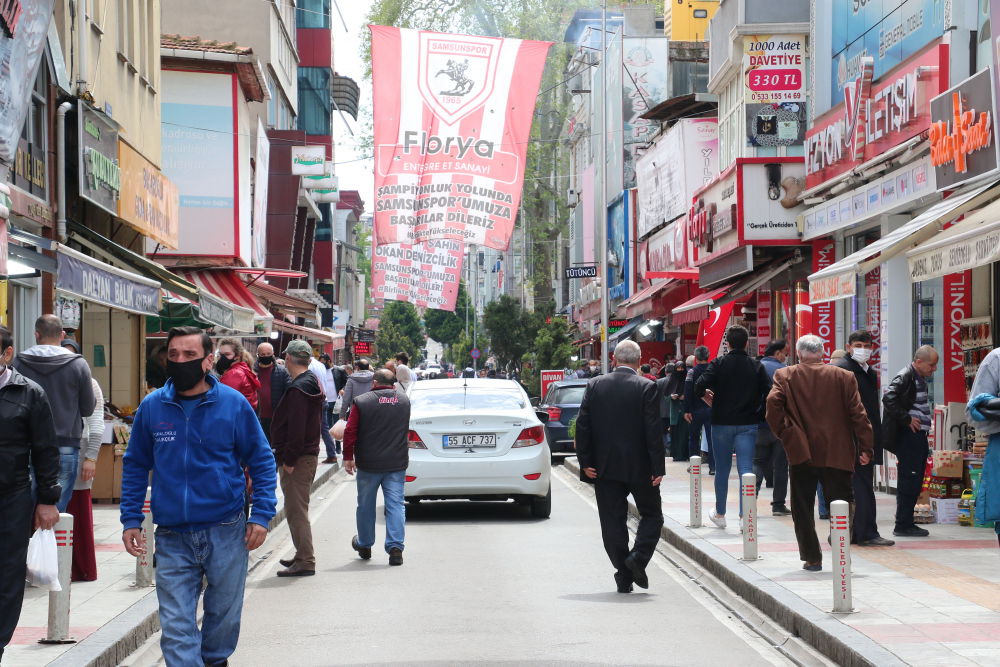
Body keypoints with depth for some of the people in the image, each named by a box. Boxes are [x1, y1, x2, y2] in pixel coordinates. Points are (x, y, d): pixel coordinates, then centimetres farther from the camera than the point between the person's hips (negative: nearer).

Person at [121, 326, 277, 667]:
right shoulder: (152, 407, 2)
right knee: (176, 627, -6)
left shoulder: (234, 404, -3)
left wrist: (261, 515, -6)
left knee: (224, 615, 14)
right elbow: (135, 466, 12)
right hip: (172, 538, 1)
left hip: (226, 533, -1)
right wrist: (130, 520, 5)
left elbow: (262, 461, 3)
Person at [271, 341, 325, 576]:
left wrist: (289, 460, -20)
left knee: (296, 511, -6)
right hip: (308, 455, 10)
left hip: (297, 459, -10)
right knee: (297, 510, 19)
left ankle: (305, 562, -5)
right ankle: (303, 557, 27)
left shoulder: (299, 389, -18)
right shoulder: (312, 384, 14)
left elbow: (296, 429, -24)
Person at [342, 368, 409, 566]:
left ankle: (364, 545, 29)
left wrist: (348, 456, 0)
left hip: (368, 463, -1)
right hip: (397, 464, 2)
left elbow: (350, 431, -7)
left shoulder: (362, 401, -6)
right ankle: (395, 547, -12)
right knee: (395, 505, 0)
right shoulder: (404, 401, 4)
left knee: (366, 505, 14)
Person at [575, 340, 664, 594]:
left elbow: (582, 425, -1)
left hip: (605, 467, 2)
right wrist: (658, 467, -8)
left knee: (613, 521, 7)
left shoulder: (595, 385, 0)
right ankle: (638, 556, -9)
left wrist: (585, 461, 4)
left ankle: (624, 577, 6)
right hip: (639, 466, -2)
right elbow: (653, 430, -11)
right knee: (652, 515, 13)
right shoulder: (646, 388, -8)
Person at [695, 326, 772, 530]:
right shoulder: (757, 366, 0)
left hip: (722, 423, 0)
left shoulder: (719, 364, -5)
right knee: (745, 469, -2)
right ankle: (745, 516, -13)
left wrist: (708, 399, 5)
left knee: (722, 470, 12)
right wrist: (756, 408, 9)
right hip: (748, 424, 0)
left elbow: (700, 387, -15)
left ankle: (719, 514, 25)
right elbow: (769, 393, -7)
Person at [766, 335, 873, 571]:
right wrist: (866, 447, 1)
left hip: (801, 453, 0)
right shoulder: (843, 377, 1)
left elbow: (773, 403, -14)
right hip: (836, 453, 0)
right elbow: (857, 412, -1)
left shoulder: (785, 376, 0)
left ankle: (812, 558, 10)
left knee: (803, 509, 10)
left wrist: (783, 433, -3)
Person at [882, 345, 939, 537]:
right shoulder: (906, 376, -13)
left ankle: (906, 523, 18)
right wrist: (907, 419, -20)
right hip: (909, 436, -10)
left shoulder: (919, 379, 17)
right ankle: (903, 525, -4)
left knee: (914, 483, 12)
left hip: (919, 436, 10)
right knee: (908, 481, -7)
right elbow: (888, 398, -26)